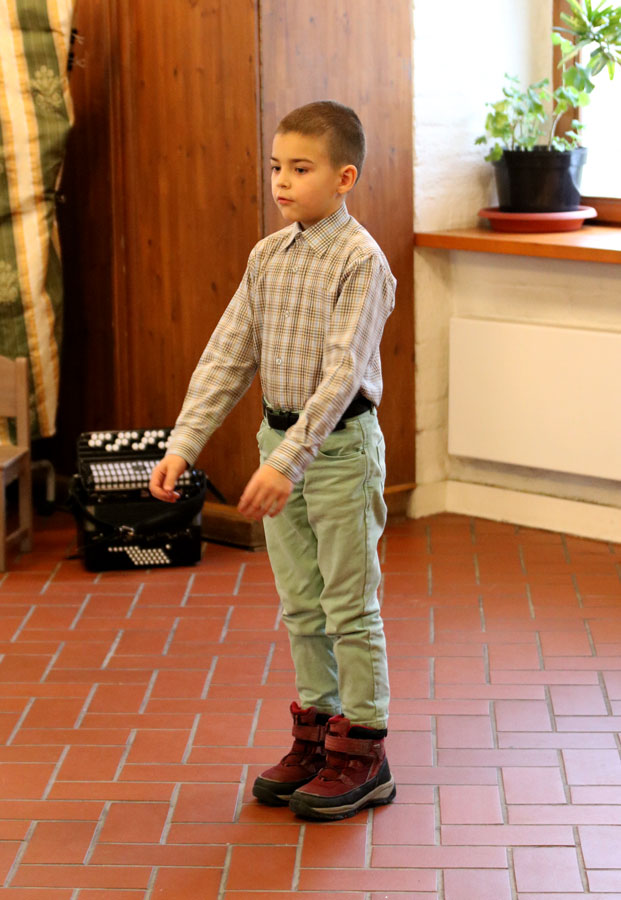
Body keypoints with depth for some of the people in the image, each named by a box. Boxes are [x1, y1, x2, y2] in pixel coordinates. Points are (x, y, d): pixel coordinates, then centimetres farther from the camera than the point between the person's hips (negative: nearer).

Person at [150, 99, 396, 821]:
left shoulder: (360, 260, -16)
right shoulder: (268, 256, 5)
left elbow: (342, 372, -23)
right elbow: (227, 356, 5)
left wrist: (289, 460, -30)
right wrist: (183, 443, -3)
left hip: (340, 444, -7)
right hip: (279, 437, 7)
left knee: (349, 607, 2)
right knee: (299, 605, 14)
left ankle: (363, 751, 13)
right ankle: (317, 733, 27)